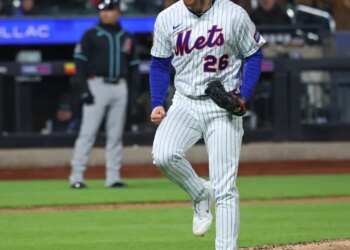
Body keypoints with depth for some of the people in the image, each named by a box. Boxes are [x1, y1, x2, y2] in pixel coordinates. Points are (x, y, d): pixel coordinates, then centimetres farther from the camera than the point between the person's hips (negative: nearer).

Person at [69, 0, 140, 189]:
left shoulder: (126, 37, 13)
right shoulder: (91, 35, 1)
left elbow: (133, 65, 15)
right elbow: (80, 62, -4)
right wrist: (84, 89, -14)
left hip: (120, 87, 4)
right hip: (97, 86, -4)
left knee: (116, 135, 5)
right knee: (88, 132, -8)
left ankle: (113, 177, 9)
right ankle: (76, 176, -8)